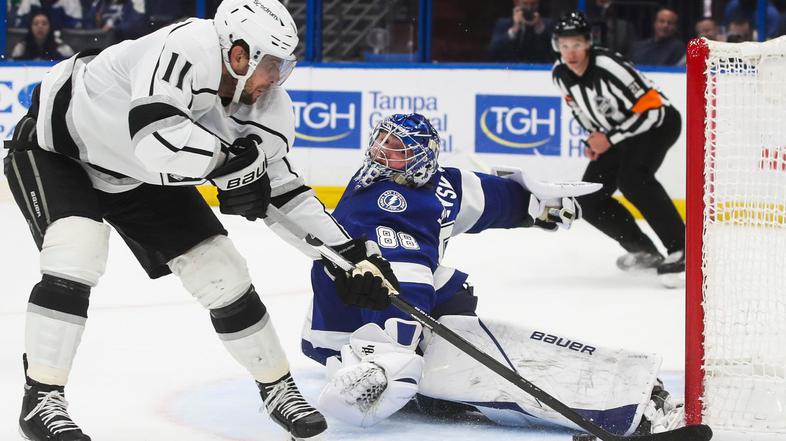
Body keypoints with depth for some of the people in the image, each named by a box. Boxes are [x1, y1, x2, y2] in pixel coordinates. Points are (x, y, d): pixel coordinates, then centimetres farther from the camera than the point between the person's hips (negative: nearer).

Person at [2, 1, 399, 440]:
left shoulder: (266, 109, -13)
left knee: (223, 272, 1)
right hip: (57, 144, -7)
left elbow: (283, 191, 0)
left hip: (141, 179, 7)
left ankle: (279, 388, 19)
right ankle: (42, 400, -18)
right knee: (78, 251, -30)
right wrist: (232, 159, -36)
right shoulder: (184, 50, -38)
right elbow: (157, 140, -50)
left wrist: (354, 253, -3)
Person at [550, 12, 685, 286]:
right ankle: (644, 251, 16)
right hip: (614, 134, 8)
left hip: (657, 122, -8)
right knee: (589, 200, 0)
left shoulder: (609, 66, -29)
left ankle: (680, 250, -33)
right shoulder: (560, 75, -6)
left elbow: (651, 110, -28)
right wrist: (594, 139, 2)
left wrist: (609, 138, -24)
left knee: (632, 178, -34)